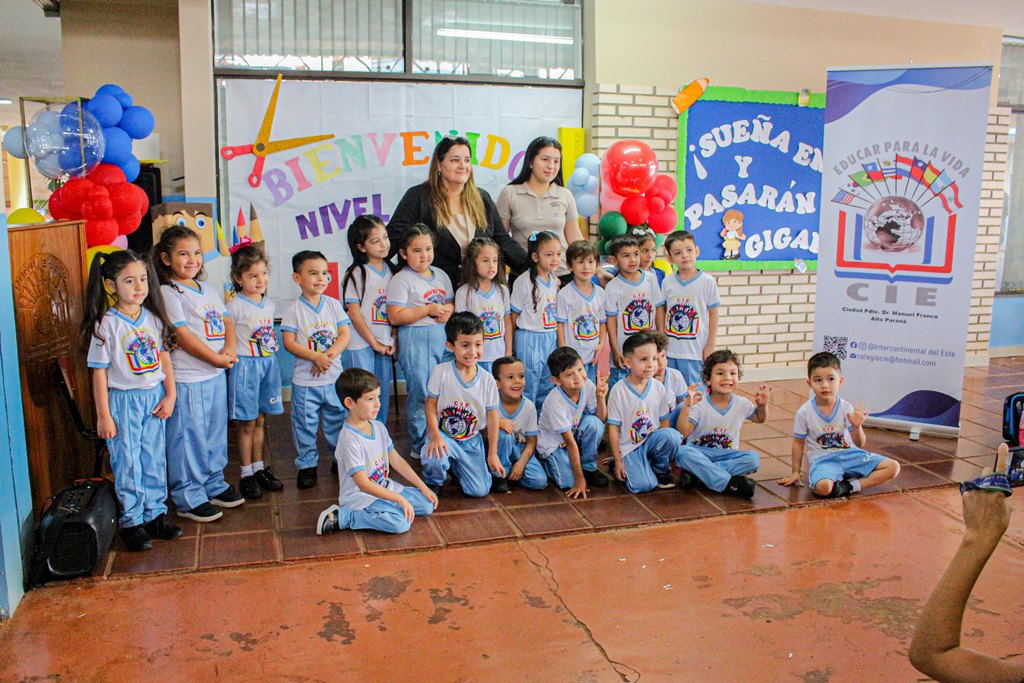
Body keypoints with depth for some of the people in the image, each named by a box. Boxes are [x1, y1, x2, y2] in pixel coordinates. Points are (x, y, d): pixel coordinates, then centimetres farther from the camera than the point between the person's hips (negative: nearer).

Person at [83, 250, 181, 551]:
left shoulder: (153, 318, 3)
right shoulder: (107, 324, -12)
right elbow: (99, 371, -10)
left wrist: (170, 395, 3)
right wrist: (103, 415, -10)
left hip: (154, 397, 5)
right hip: (123, 400, -5)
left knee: (155, 460, 13)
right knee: (127, 464, 4)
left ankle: (155, 514, 27)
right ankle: (131, 521, 17)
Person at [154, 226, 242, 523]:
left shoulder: (209, 290, 13)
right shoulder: (168, 293, -11)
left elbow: (227, 322, 13)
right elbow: (183, 336, -17)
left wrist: (230, 348, -7)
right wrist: (218, 359, -15)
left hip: (216, 375, 8)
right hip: (188, 379, -8)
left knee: (216, 433, 18)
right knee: (189, 438, 1)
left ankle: (214, 485, 33)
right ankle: (189, 498, 13)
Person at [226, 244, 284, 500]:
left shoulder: (269, 304, 8)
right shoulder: (235, 306, -12)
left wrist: (272, 349, 14)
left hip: (268, 363, 6)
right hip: (245, 366, -6)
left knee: (260, 420, 14)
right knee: (247, 423, 2)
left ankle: (259, 468, 25)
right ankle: (246, 474, 12)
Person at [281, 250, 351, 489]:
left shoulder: (334, 304, 3)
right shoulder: (294, 309, -6)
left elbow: (345, 335, -2)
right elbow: (289, 342, -11)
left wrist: (328, 356, -17)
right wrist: (316, 357, -21)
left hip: (334, 377, 3)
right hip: (305, 380, -2)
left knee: (338, 421, 14)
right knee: (305, 425, 6)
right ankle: (307, 464, 20)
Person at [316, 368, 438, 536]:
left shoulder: (378, 427, 1)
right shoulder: (349, 439, -25)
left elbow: (396, 460, 9)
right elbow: (363, 484, -27)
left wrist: (423, 487, 3)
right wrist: (400, 499, -29)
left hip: (384, 488, 8)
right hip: (359, 496, -8)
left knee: (427, 505, 0)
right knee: (401, 523, -27)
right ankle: (340, 517, -13)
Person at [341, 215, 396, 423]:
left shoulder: (390, 270, 8)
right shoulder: (357, 274, -9)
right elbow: (354, 314, -11)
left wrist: (392, 340, 0)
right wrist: (374, 343, -9)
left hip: (385, 345, 6)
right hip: (361, 346, -6)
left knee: (383, 396, 12)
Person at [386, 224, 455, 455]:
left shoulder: (441, 275, 13)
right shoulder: (401, 280, -8)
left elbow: (452, 302, 20)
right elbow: (395, 316, -14)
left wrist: (448, 310, -5)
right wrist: (428, 310, -16)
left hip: (442, 336, 7)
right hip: (415, 340, -6)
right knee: (421, 393, -3)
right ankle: (421, 445, 10)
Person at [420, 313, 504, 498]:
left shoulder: (487, 380, -8)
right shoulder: (441, 372, -14)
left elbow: (492, 417, -2)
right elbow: (431, 406, -10)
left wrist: (493, 454, -1)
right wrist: (436, 437, -23)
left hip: (472, 440, 3)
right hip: (444, 435, -2)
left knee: (479, 491, -5)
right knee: (433, 457, -37)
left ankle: (457, 466, 28)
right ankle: (434, 482, 1)